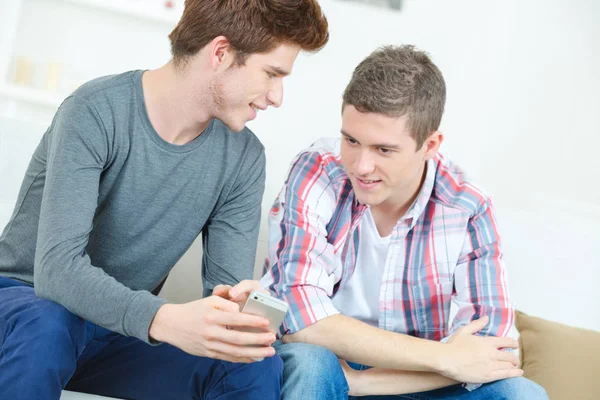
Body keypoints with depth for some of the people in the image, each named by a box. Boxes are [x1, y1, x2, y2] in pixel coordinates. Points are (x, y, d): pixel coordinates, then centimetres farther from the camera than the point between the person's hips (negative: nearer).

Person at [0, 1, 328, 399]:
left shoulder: (243, 158, -7)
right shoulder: (96, 112, -22)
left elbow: (227, 280, -7)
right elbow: (57, 269, -30)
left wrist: (231, 305, -33)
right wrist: (165, 319, -47)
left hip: (125, 331, 4)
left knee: (257, 366, -21)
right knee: (46, 328, -38)